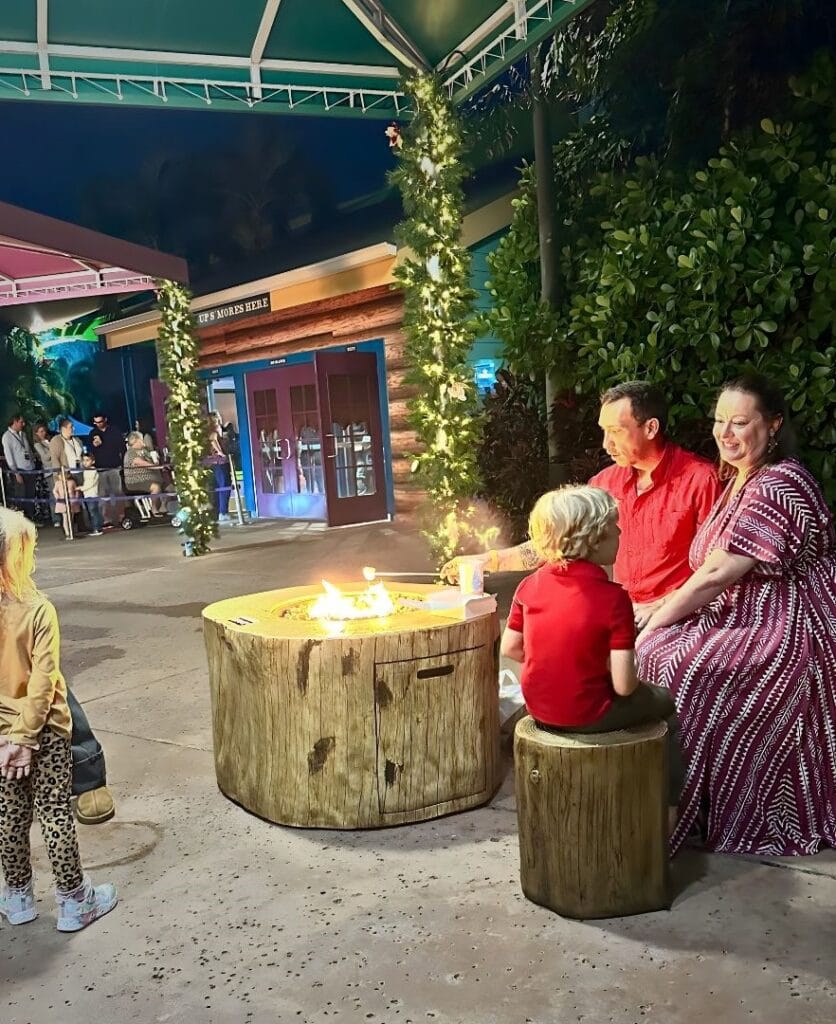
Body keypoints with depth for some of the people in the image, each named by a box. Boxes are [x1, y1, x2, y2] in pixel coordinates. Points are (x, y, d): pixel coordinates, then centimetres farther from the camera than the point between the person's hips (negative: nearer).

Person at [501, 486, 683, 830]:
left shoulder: (530, 585, -6)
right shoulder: (612, 598, -21)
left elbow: (510, 648, 2)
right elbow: (624, 685, -21)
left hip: (539, 709, 6)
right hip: (589, 715, -6)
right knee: (668, 703, 21)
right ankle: (668, 809, 28)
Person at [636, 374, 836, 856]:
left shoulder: (780, 486, -18)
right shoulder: (738, 481, 12)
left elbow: (716, 574, -22)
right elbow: (711, 574, 12)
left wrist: (655, 624, -14)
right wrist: (662, 613, -1)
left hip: (789, 635, -9)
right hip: (745, 621, 9)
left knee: (677, 663, -22)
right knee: (661, 648, -6)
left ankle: (686, 812, -3)